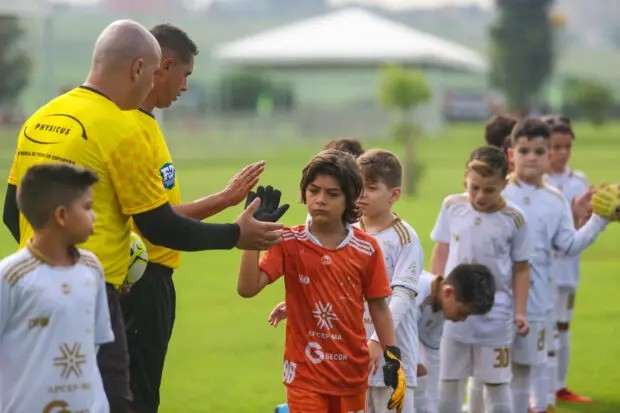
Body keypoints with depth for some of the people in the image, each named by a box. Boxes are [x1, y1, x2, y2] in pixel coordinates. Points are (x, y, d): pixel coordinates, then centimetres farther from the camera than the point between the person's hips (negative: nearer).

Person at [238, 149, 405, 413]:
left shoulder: (366, 248, -2)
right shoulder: (289, 243, -6)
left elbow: (378, 305, 6)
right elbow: (247, 288, -16)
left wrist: (393, 360, 2)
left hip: (353, 372, 2)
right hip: (305, 372, -2)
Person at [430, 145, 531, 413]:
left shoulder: (513, 219, -7)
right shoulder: (452, 207, -2)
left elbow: (521, 268, -1)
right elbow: (441, 252, 7)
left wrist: (520, 312, -5)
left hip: (495, 315, -2)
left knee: (496, 382, 4)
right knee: (448, 380, 9)